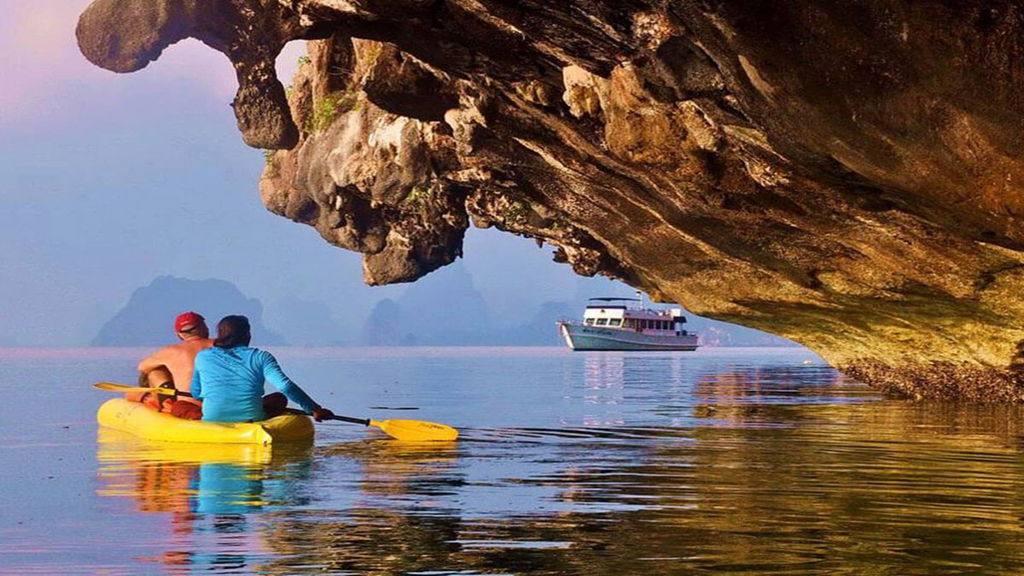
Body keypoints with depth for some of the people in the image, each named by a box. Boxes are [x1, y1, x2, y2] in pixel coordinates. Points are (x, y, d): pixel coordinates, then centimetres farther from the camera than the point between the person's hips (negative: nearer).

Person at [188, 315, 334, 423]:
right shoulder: (260, 356, 3)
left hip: (211, 421, 2)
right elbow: (285, 385, -6)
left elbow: (195, 393, 15)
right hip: (251, 420, -2)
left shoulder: (203, 357, 9)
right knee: (280, 398, 25)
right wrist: (314, 409, -2)